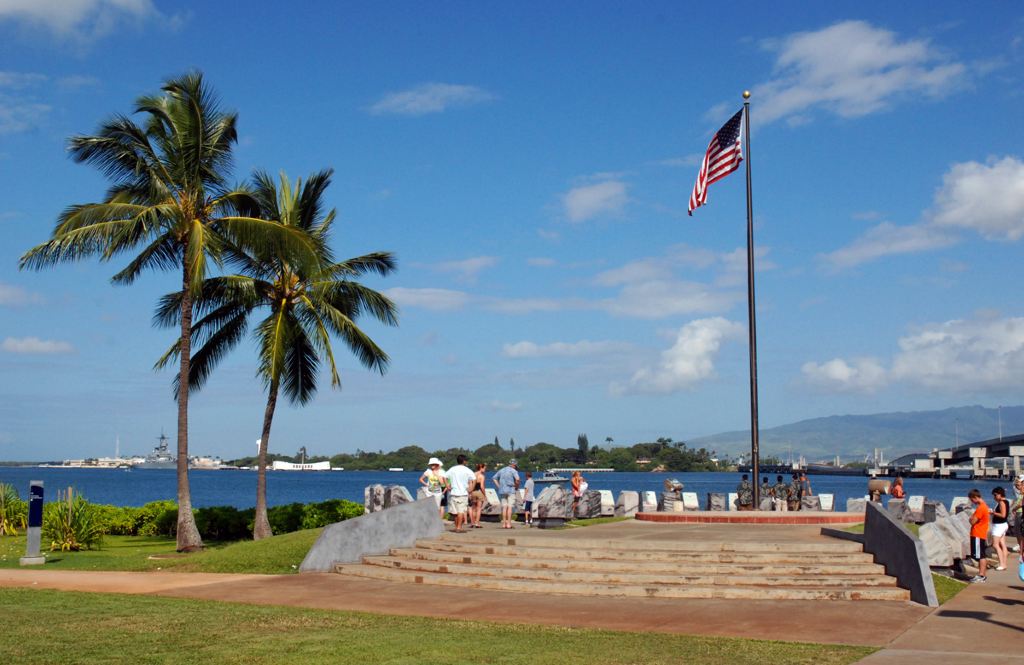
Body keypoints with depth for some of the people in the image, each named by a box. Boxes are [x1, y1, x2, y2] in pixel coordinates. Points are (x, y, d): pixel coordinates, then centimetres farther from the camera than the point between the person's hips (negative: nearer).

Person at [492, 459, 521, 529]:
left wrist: (499, 486, 13)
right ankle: (508, 523, -10)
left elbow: (494, 478, 17)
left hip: (502, 491, 5)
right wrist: (517, 486, -4)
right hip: (511, 491, -5)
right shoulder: (513, 471, -4)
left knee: (504, 507, 5)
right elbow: (517, 479, -21)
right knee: (510, 507, -5)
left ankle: (504, 524, 1)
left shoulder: (502, 470, 16)